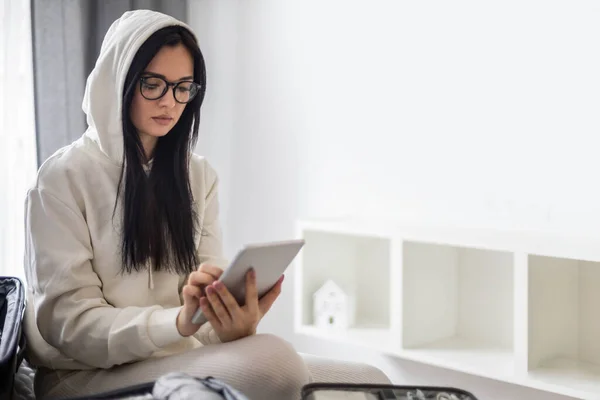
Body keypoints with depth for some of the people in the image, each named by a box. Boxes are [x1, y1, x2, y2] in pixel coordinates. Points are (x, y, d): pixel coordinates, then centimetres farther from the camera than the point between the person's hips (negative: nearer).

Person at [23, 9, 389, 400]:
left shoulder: (200, 175, 10)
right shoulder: (64, 177, -7)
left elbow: (215, 284, 0)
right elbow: (66, 320, -13)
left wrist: (233, 325, -25)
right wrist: (179, 322, -29)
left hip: (182, 361, 5)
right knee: (271, 360, -31)